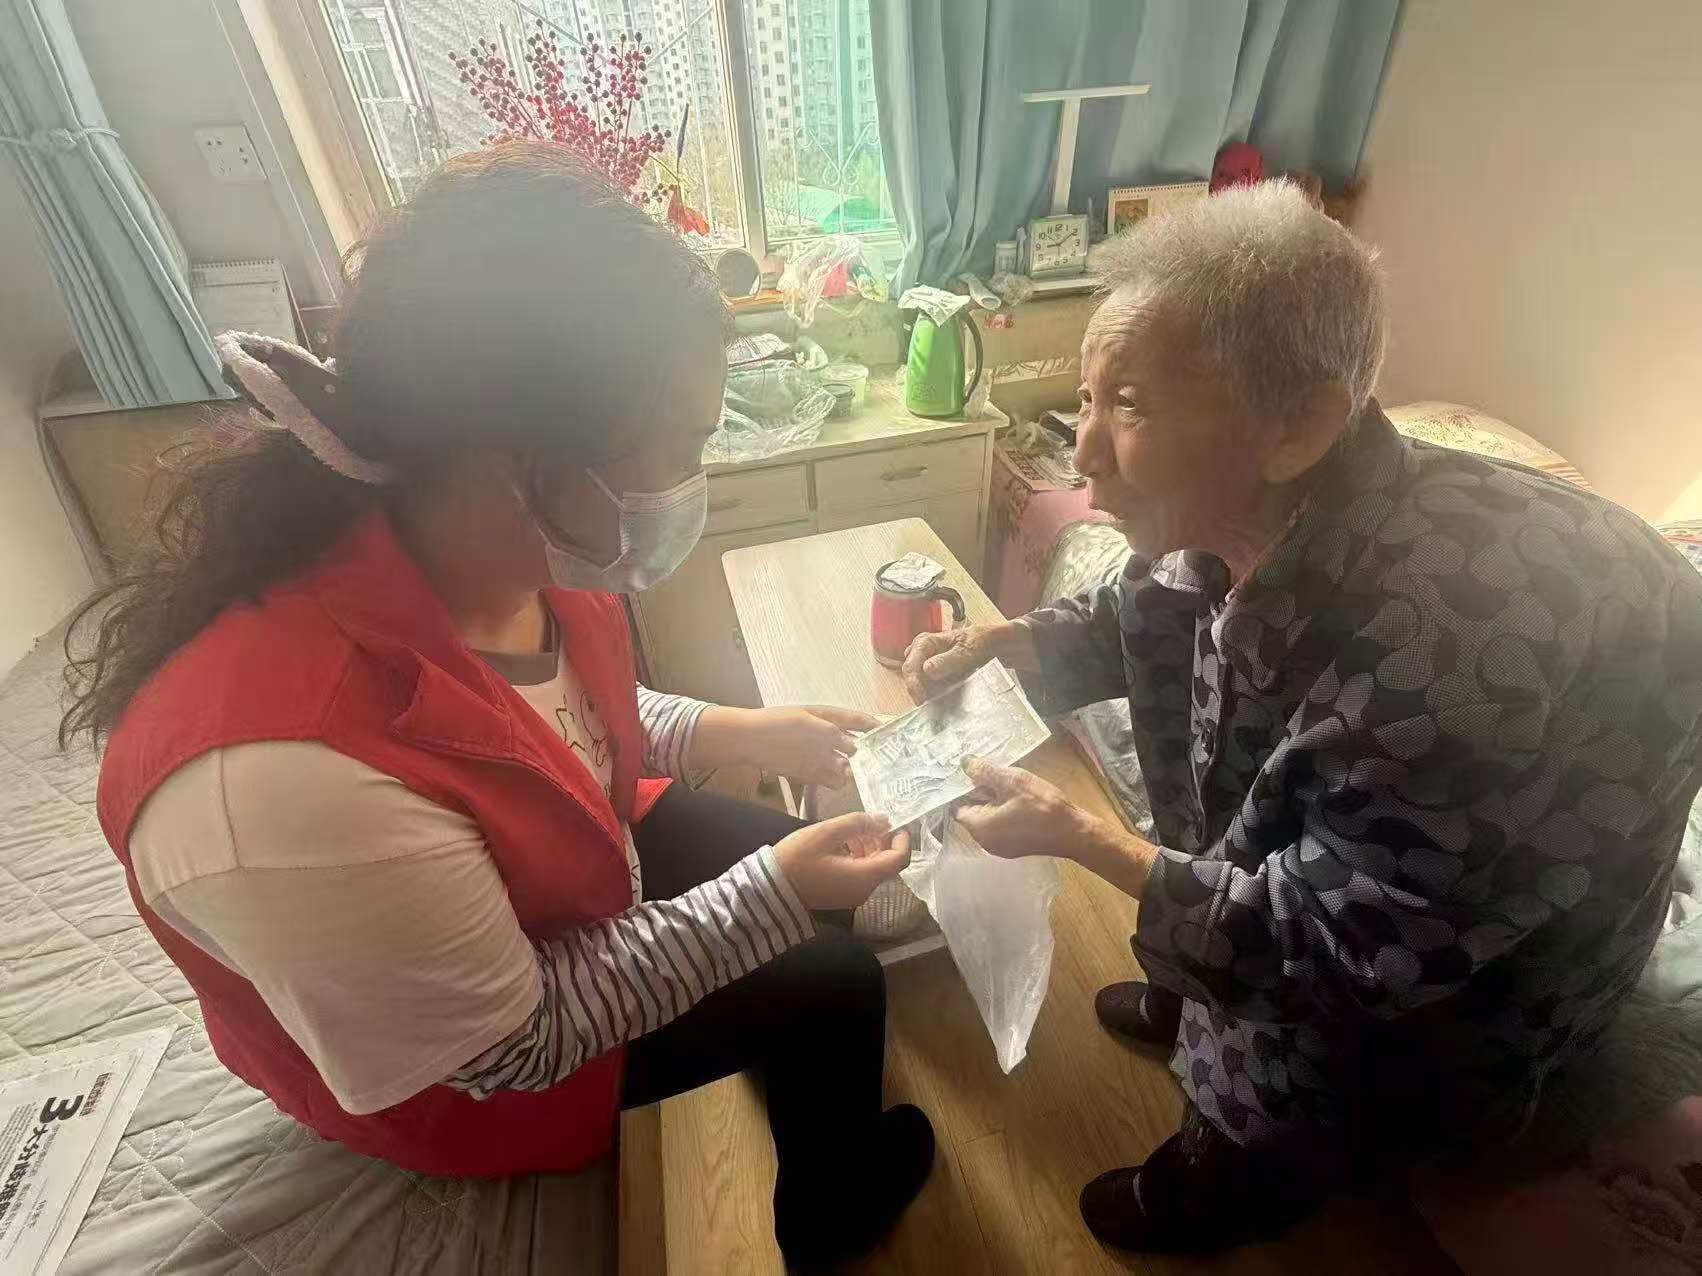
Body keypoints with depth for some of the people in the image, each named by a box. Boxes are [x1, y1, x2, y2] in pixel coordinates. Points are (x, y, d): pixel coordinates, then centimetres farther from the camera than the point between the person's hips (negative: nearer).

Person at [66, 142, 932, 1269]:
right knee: (832, 982, -1)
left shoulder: (486, 538, -22)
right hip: (462, 1066, -5)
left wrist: (735, 732, -10)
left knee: (824, 902, 11)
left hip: (572, 862, 6)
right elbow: (517, 1045, -26)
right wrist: (773, 896, -25)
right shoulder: (292, 784, -43)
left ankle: (818, 1121, 45)